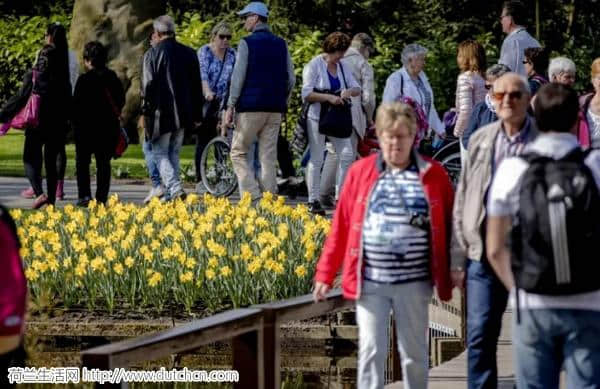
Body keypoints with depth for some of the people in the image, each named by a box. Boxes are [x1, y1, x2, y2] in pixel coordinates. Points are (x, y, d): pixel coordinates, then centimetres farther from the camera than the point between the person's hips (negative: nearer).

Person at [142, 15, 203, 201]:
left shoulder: (153, 54, -8)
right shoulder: (189, 53, 7)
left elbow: (148, 85, -10)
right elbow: (197, 86, 11)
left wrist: (146, 111, -2)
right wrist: (197, 115, 16)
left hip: (161, 113, -5)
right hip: (183, 114, 5)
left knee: (160, 152, 1)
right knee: (173, 153, 15)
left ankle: (175, 187, -17)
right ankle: (172, 192, 13)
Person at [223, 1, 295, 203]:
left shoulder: (247, 43, -5)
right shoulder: (281, 44, 11)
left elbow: (238, 77, -8)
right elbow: (291, 79, 11)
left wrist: (230, 107, -6)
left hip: (251, 107, -5)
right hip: (275, 109, 5)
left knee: (238, 153, 4)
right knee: (269, 157, 6)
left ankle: (252, 196, -11)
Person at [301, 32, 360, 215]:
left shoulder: (342, 67, 13)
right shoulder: (314, 65, -6)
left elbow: (357, 89, 11)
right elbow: (307, 94, -12)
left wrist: (349, 91, -12)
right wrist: (328, 97, -22)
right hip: (317, 117, -6)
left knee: (347, 155, -2)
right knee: (316, 159, -3)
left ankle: (340, 197, 7)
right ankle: (313, 201, 2)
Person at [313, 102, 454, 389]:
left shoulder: (433, 175, 1)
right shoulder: (360, 172, 4)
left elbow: (449, 225, 2)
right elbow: (341, 227, 4)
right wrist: (325, 274, 2)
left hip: (414, 282, 0)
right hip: (370, 281, 0)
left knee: (414, 353, 11)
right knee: (371, 351, -2)